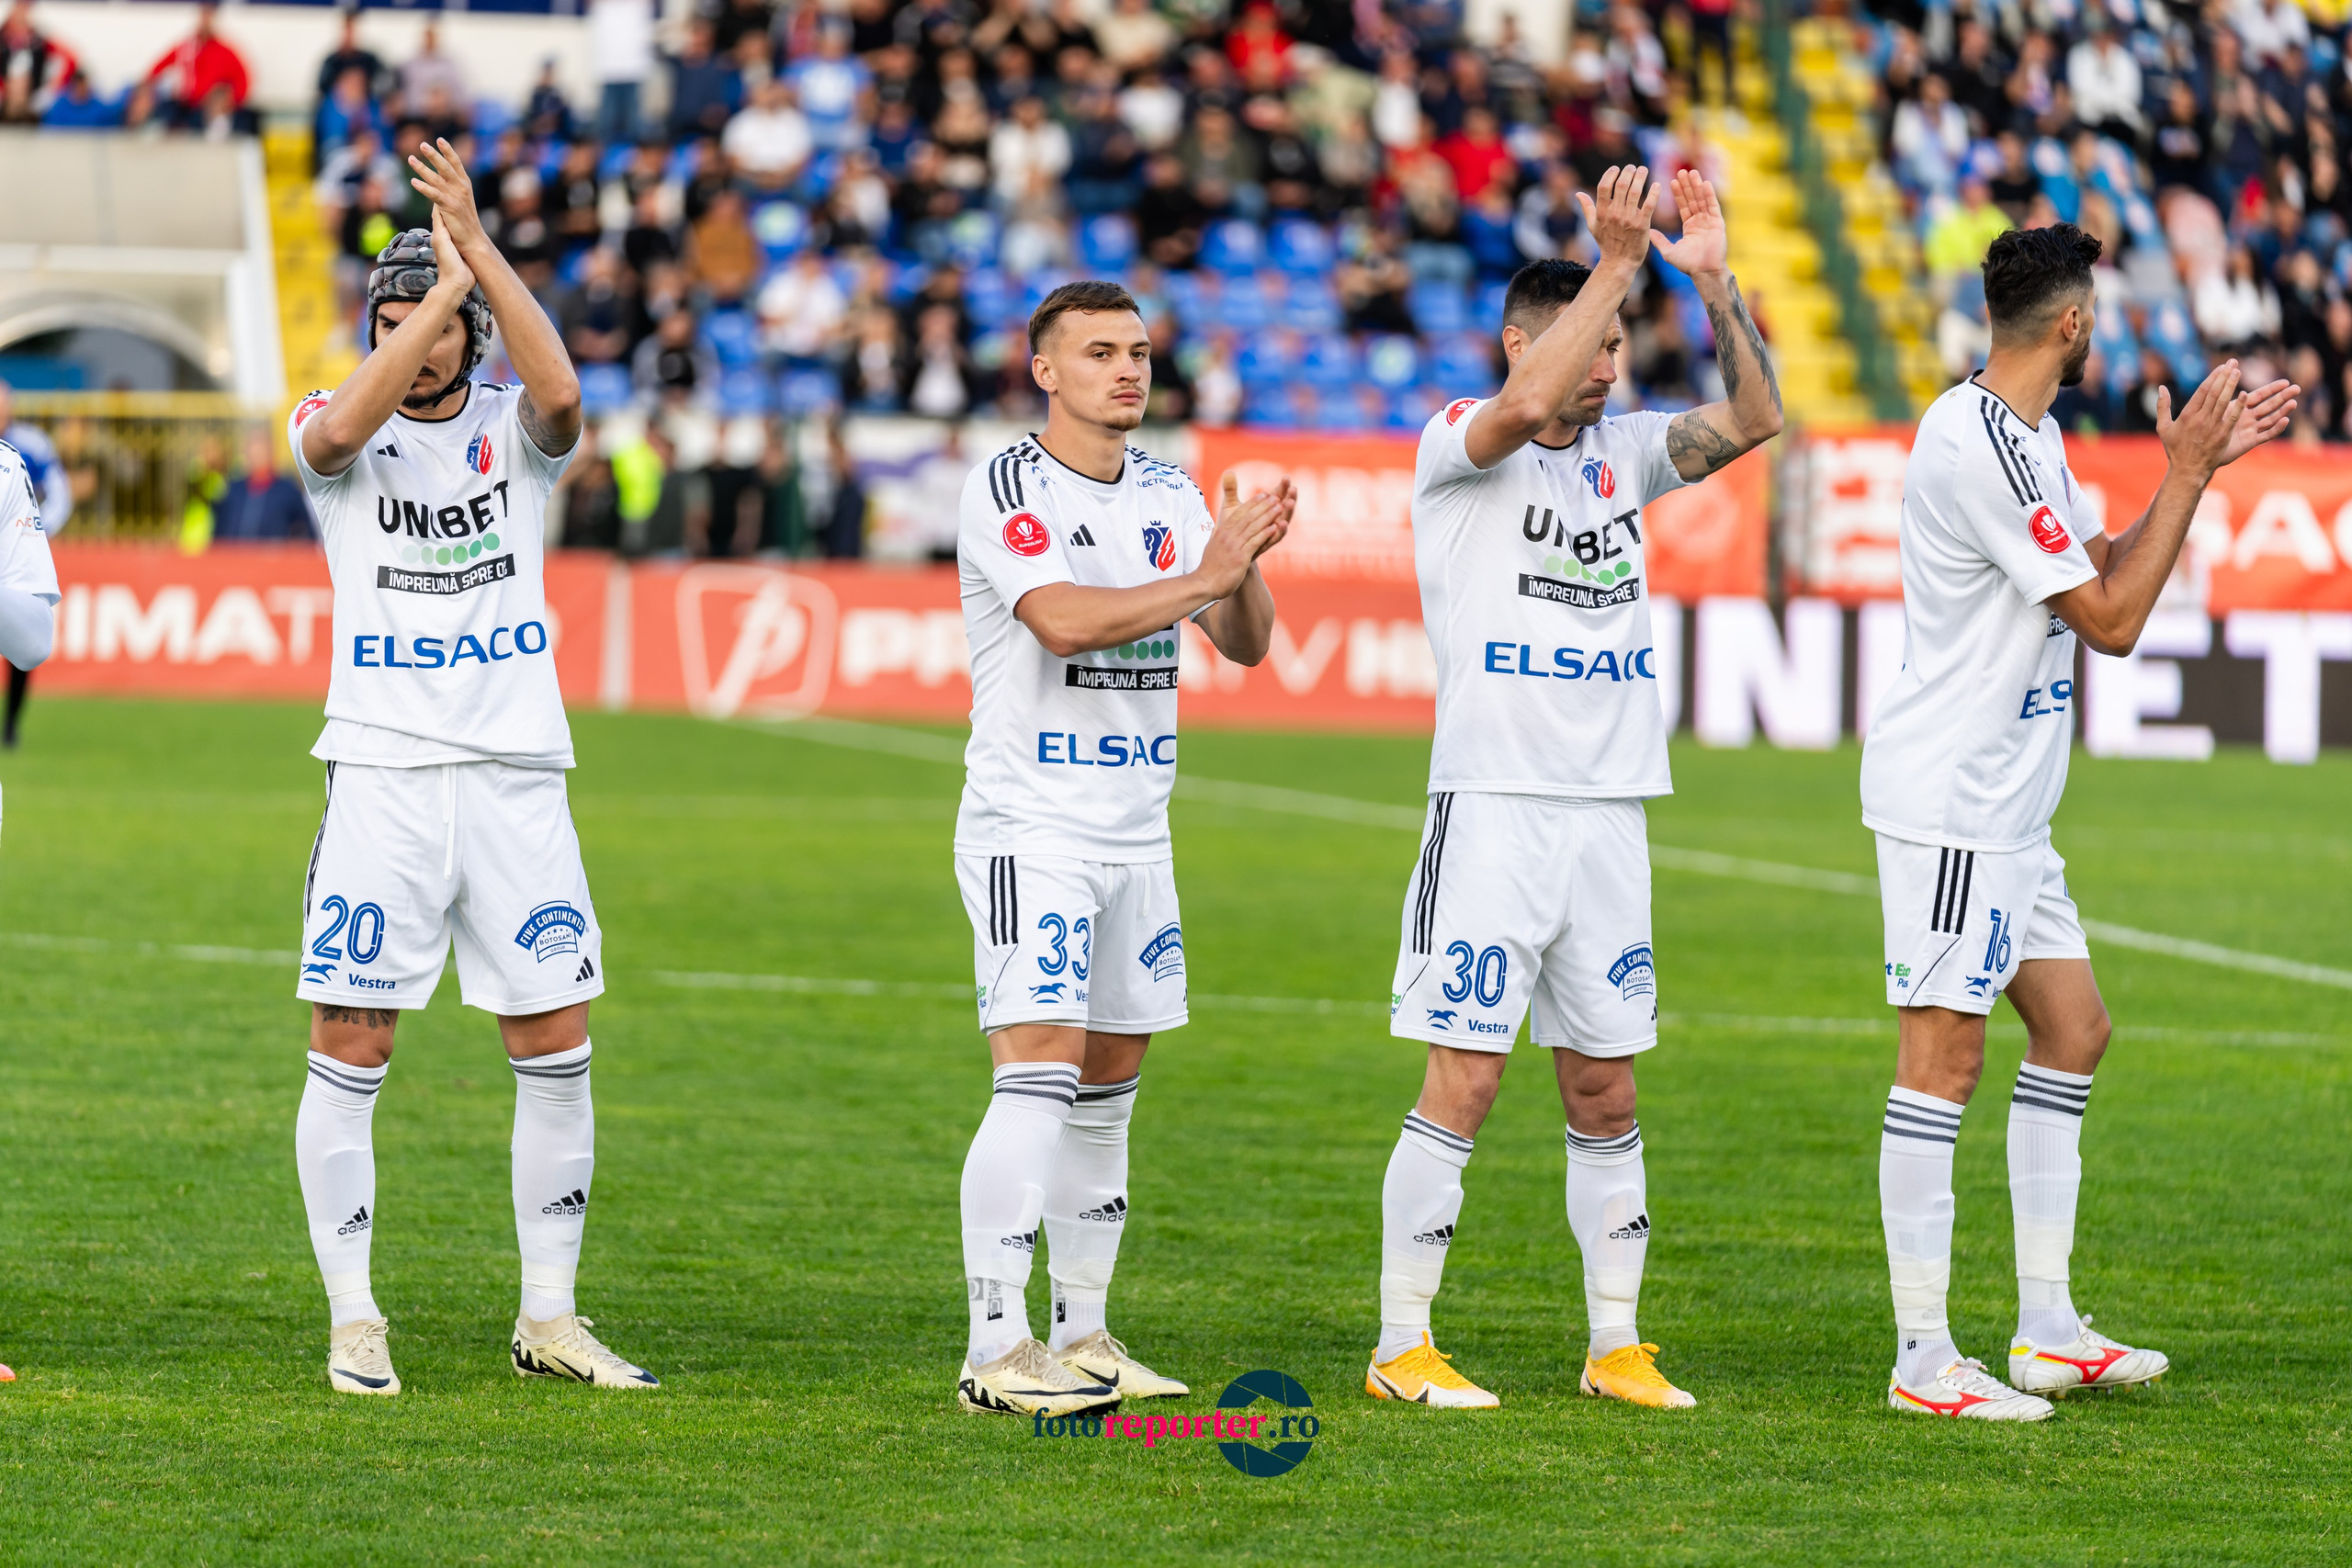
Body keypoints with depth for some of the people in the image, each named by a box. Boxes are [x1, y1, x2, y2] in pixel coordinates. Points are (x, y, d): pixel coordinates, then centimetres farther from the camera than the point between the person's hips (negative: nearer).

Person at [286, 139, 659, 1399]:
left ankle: (548, 1317, 12)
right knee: (348, 1050, -4)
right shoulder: (340, 438, 3)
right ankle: (354, 1323, 5)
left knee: (556, 1048, 2)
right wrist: (445, 282, -20)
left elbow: (557, 387, -18)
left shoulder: (515, 431, 6)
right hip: (382, 777, -2)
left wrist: (476, 248, -23)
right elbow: (344, 424, -22)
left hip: (516, 776, 2)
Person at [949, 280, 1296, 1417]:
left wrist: (1245, 565, -11)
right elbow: (1067, 620, -23)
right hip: (1031, 824, -7)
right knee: (1038, 1071, -15)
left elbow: (1245, 643, 8)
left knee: (1108, 1084, 9)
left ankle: (1082, 1335, 17)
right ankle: (997, 1352, -17)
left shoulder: (1170, 497, 13)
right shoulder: (1007, 489, -9)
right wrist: (1205, 574, -22)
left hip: (1137, 833, 7)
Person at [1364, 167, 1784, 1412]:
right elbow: (1527, 404, -25)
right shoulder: (1457, 446, -4)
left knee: (1605, 1090, 8)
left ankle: (1615, 1345, 14)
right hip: (1492, 807, -5)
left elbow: (1754, 418, 3)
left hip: (1610, 811, 5)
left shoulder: (1625, 451, 13)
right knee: (1463, 1084, -7)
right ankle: (1401, 1346, -1)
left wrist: (1711, 280, -8)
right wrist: (1618, 264, -24)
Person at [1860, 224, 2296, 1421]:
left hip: (2006, 810, 11)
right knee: (1944, 1055, -9)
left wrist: (2196, 469, 15)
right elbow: (2113, 619, -17)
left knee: (2073, 1028, 12)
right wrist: (2183, 478, -10)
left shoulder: (2025, 436, 14)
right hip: (1949, 800, -11)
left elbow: (2104, 568, 24)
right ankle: (1923, 1358, -8)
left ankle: (2047, 1330, 16)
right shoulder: (1980, 447, -19)